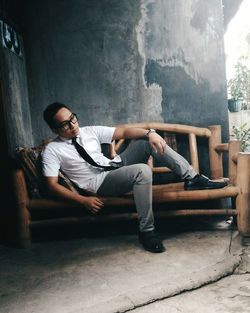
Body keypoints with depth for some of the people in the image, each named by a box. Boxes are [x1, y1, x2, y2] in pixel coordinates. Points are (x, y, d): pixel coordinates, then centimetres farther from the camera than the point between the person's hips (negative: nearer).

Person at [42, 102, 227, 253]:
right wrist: (84, 200, -20)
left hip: (118, 164, 7)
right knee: (142, 171, -32)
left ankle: (192, 178, -6)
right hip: (101, 183, -6)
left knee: (147, 141, -8)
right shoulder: (52, 151, -3)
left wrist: (149, 133, -14)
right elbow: (53, 185, -9)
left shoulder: (90, 131, 10)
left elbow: (124, 132, 5)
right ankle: (147, 231, -19)